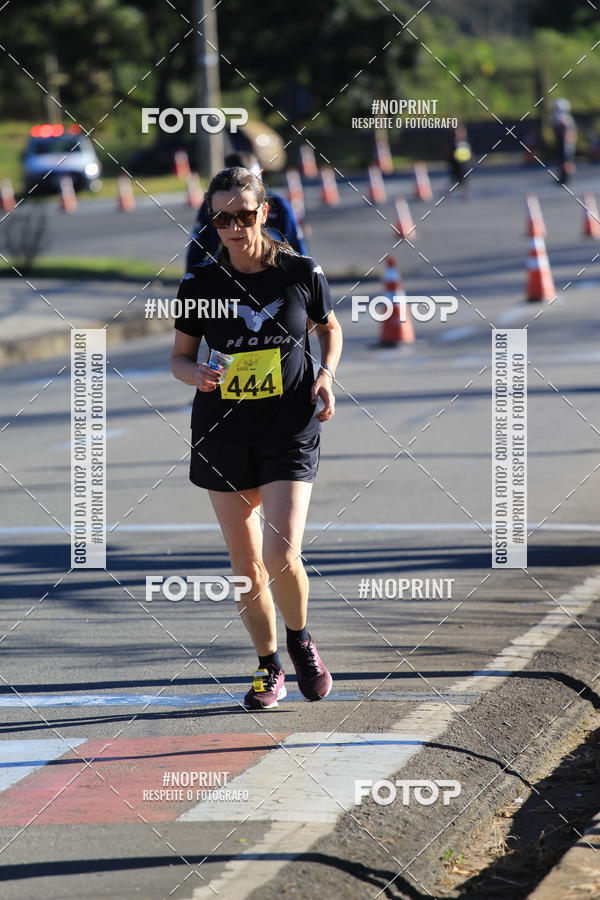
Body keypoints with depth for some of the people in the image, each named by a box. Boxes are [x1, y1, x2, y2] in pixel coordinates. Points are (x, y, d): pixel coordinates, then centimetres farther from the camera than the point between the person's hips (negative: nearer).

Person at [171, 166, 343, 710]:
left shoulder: (301, 273, -3)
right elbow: (179, 357, 9)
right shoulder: (200, 285, -1)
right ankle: (270, 667, 24)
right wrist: (199, 375, -14)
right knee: (246, 565, 5)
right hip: (223, 435, 2)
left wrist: (327, 375, -4)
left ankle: (300, 640, 15)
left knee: (282, 555, -15)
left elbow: (330, 328, 15)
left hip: (291, 431, -2)